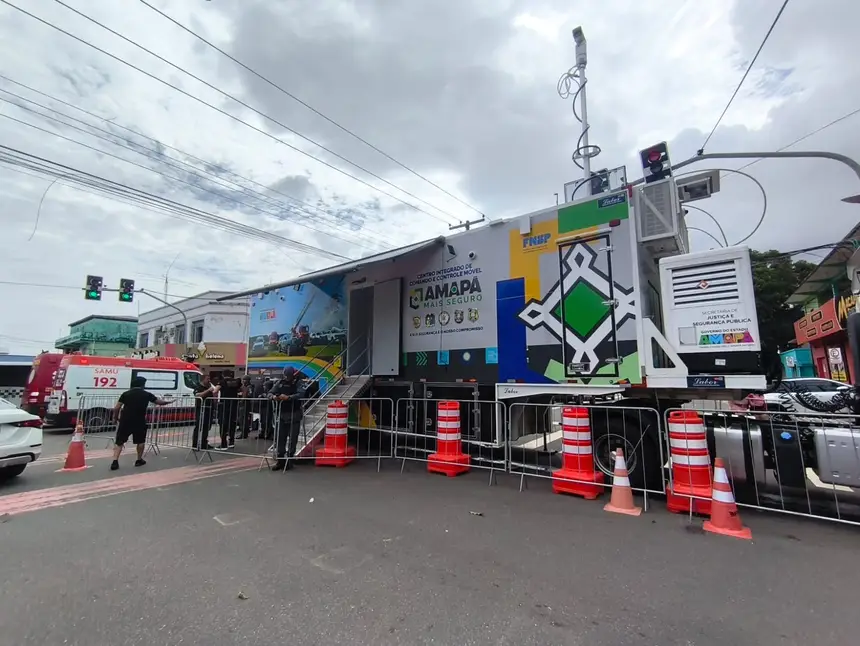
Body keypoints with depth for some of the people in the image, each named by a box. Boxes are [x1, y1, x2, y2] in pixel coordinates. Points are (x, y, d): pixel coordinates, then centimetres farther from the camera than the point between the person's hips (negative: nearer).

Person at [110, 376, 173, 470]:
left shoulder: (126, 394, 4)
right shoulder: (147, 394, 2)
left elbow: (116, 408, 0)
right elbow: (160, 402, 12)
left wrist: (115, 418, 15)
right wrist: (170, 401, 30)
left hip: (125, 421, 1)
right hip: (139, 421, -1)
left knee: (119, 442, 10)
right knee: (140, 441, 17)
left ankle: (115, 462, 0)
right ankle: (139, 460, 24)